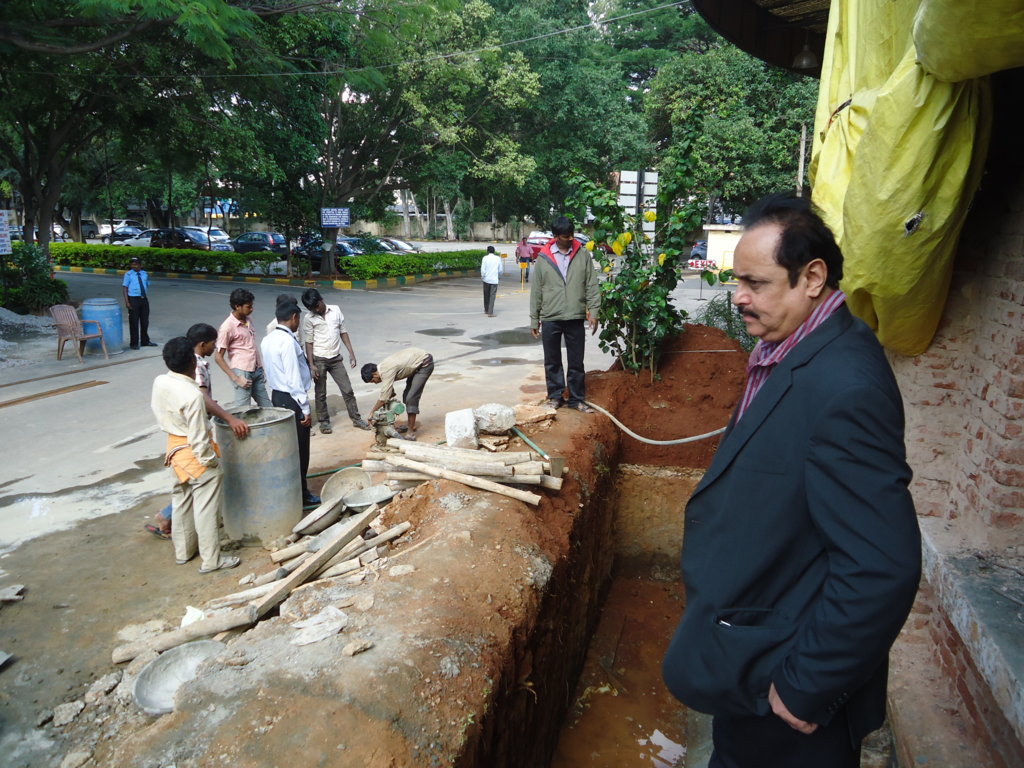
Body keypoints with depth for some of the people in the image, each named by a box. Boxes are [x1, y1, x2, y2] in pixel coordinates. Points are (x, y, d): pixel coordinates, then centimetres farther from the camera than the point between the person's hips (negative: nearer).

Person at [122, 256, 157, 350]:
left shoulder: (145, 274, 7)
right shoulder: (128, 274, -5)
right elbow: (125, 288, -5)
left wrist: (147, 298, 10)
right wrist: (127, 302, -12)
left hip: (144, 299, 4)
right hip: (133, 299, -4)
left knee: (145, 321, 13)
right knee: (134, 321, 2)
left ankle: (145, 341, 27)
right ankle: (134, 343, 12)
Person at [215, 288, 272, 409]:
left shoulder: (248, 321, 10)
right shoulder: (228, 326, -12)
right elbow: (218, 357, -12)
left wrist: (261, 369, 15)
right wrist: (235, 379, -15)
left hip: (257, 371, 7)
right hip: (242, 372, -7)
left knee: (266, 407, 8)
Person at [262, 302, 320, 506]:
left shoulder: (267, 340, 7)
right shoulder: (288, 341, -22)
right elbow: (294, 379, -23)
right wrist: (305, 409, -19)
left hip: (276, 396, 9)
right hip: (291, 399, -9)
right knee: (300, 449, 1)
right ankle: (301, 495, 11)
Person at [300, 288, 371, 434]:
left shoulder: (335, 310, 0)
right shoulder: (308, 318, -8)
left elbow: (343, 332, 7)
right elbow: (309, 343, -7)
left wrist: (351, 352, 3)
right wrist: (311, 365, -11)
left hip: (336, 358, 3)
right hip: (319, 360, -2)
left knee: (347, 390, 5)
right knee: (321, 393, 8)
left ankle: (356, 419, 17)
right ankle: (324, 421, 23)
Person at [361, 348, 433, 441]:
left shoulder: (387, 370, -26)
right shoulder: (383, 367, 2)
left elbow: (383, 399, -23)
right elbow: (390, 393, 12)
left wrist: (372, 412, -14)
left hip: (425, 363, -10)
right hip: (417, 362, 10)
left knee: (411, 398, -14)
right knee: (406, 396, 14)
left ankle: (411, 433, -10)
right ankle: (411, 426, 27)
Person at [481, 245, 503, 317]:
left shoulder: (485, 258, -4)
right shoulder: (498, 258, -1)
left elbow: (482, 269, -8)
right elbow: (500, 269, 3)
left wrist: (482, 276, 9)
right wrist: (499, 276, 21)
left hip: (486, 279, 1)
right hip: (494, 280, -1)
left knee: (486, 295, 15)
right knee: (492, 296, -1)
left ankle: (486, 310, 26)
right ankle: (490, 312, -7)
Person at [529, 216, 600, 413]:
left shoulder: (583, 255, 2)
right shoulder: (543, 258, 1)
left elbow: (592, 285, 3)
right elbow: (536, 290, 4)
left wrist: (593, 311, -7)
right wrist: (534, 319, 3)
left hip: (575, 318, 0)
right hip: (550, 319, 0)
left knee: (576, 362, 6)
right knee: (552, 362, 9)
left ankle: (577, 399, 16)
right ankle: (555, 396, 22)